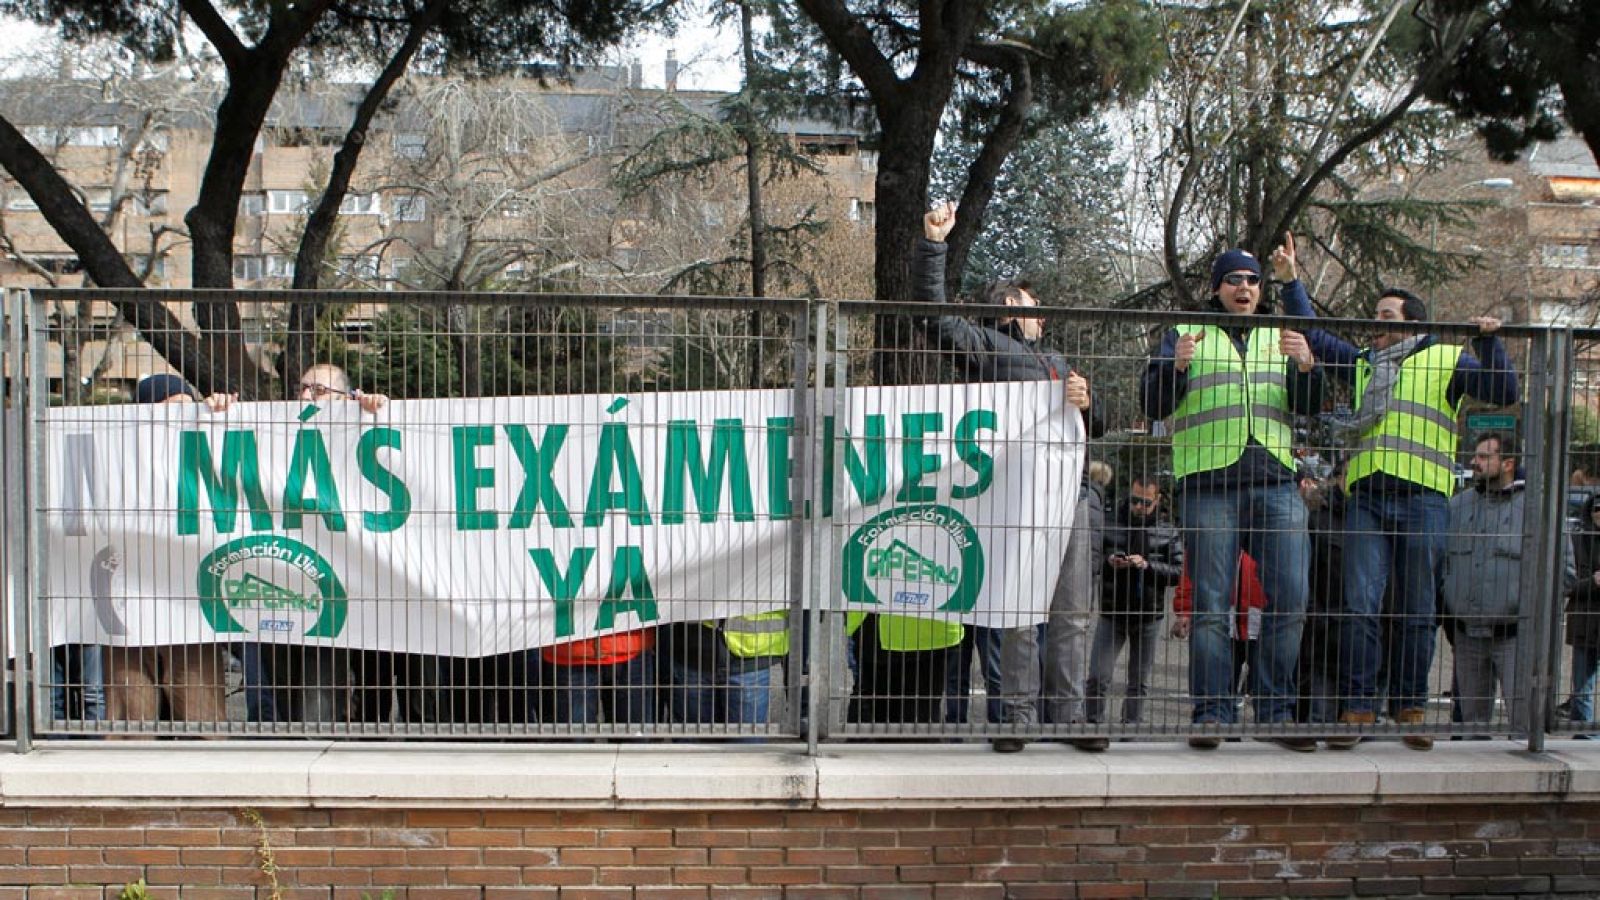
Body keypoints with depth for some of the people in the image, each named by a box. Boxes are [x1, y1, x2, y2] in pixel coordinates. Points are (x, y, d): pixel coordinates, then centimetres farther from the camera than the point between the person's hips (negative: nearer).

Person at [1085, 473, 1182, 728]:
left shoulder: (1168, 533, 3)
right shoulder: (1109, 524, 0)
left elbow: (1177, 573, -4)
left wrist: (1147, 565, -20)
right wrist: (1108, 562, -18)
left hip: (1149, 616, 1)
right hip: (1111, 612, -1)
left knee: (1139, 682, 9)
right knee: (1097, 678, -6)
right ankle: (1093, 723, 5)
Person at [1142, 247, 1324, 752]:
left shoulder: (1282, 337, 22)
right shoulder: (1185, 335, 13)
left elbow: (1309, 407, 12)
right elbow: (1153, 406, 3)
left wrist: (1306, 367, -8)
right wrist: (1176, 365, -16)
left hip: (1276, 482, 3)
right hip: (1208, 483, -3)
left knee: (1290, 601, -2)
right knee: (1211, 607, -4)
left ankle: (1276, 712, 7)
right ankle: (1211, 715, 2)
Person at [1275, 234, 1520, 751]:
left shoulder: (1446, 359, 12)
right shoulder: (1362, 363, 24)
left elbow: (1503, 393, 4)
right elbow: (1314, 336, 28)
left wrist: (1489, 342, -7)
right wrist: (1291, 282, 24)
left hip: (1423, 496, -3)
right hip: (1366, 496, 3)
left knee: (1417, 610, 2)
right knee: (1360, 605, -7)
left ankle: (1410, 709, 10)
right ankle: (1358, 708, -4)